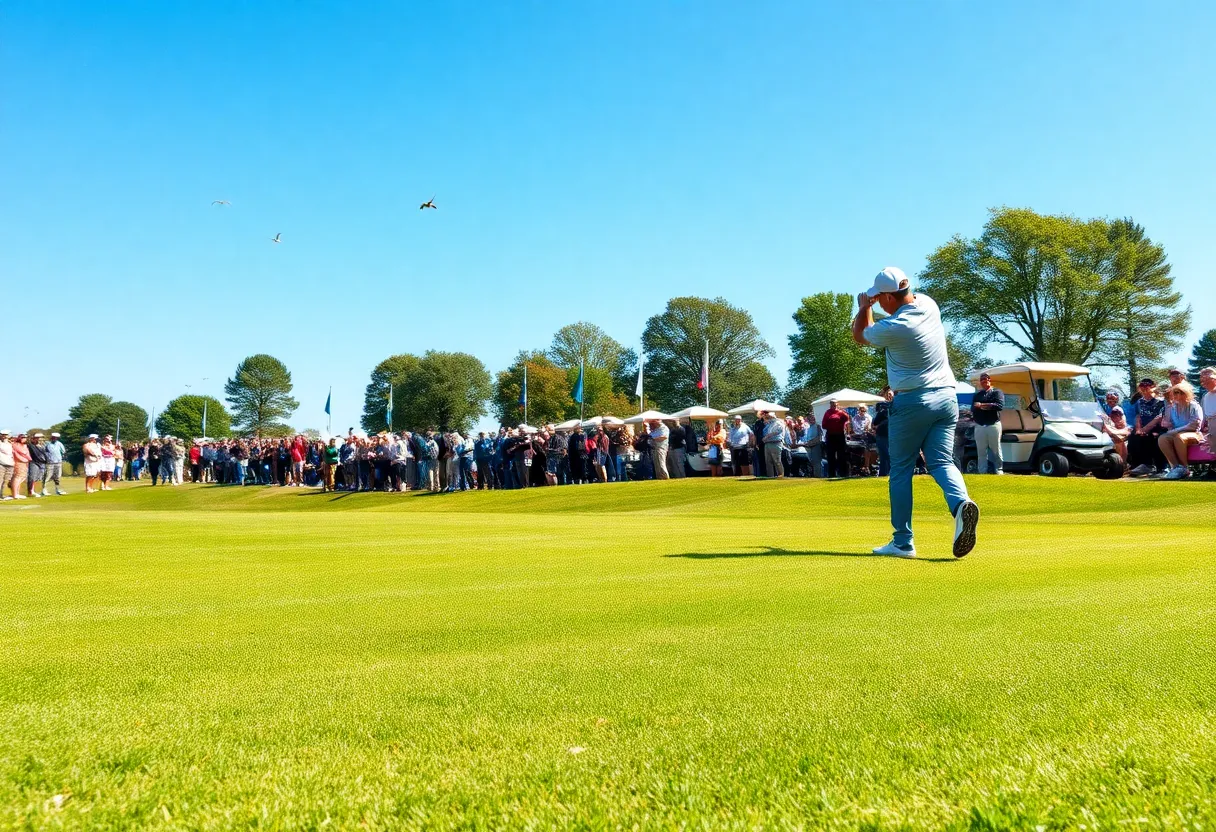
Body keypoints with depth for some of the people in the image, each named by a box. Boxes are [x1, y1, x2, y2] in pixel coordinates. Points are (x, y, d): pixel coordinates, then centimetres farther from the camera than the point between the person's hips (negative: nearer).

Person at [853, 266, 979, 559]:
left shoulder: (893, 328, -19)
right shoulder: (928, 303, 3)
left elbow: (860, 335, 2)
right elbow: (910, 299, 29)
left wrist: (864, 307, 17)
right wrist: (873, 302, 15)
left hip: (912, 402, -6)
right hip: (947, 397, 7)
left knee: (901, 470, 4)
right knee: (942, 462, 4)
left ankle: (903, 542, 5)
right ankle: (961, 503, -27)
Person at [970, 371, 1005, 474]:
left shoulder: (997, 392, 5)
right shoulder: (977, 394, 17)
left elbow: (1000, 406, -13)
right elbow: (973, 409, 2)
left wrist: (982, 405, -11)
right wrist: (989, 406, -15)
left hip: (993, 425, -4)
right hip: (979, 426, 4)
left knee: (996, 450, 0)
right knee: (981, 452, 5)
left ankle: (999, 471, 6)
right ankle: (982, 472, 9)